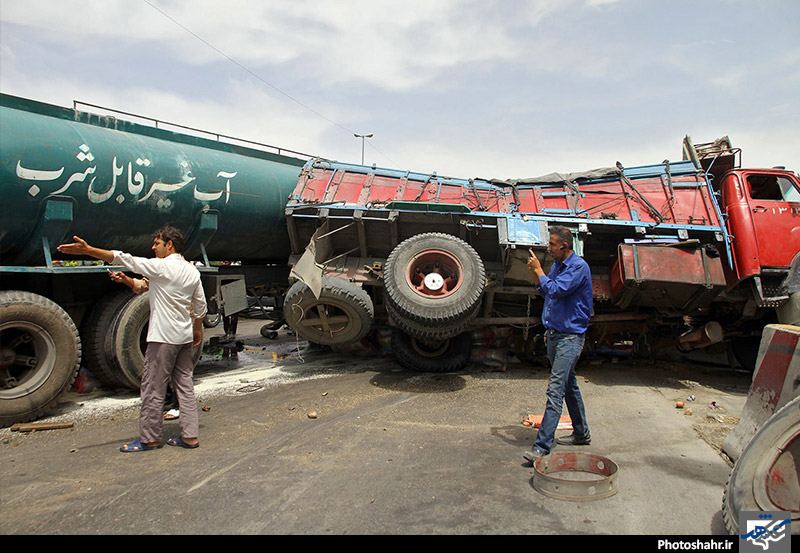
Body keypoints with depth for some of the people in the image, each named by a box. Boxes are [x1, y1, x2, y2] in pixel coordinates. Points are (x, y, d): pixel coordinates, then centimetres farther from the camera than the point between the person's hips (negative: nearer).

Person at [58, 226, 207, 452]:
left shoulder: (161, 266, -12)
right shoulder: (192, 271, 9)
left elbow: (124, 258, -16)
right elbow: (200, 305, 15)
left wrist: (88, 250, -16)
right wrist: (198, 330, 25)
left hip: (163, 337, -8)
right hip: (185, 337, 8)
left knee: (153, 388, 3)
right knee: (185, 385, 10)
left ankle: (150, 438, 12)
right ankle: (190, 436, 13)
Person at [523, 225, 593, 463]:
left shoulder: (578, 266, -15)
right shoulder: (557, 265, 11)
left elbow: (555, 291, -25)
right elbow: (547, 293, 21)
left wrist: (539, 270, -12)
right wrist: (535, 275, 5)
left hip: (569, 337, -9)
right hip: (554, 335, 9)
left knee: (555, 391, -12)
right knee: (569, 386, 20)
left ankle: (542, 447, -12)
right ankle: (581, 433, 36)